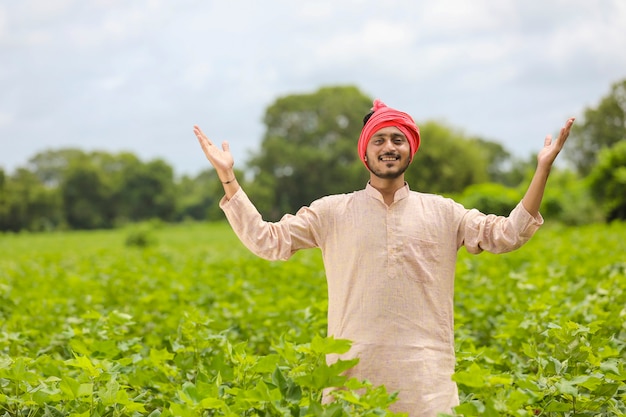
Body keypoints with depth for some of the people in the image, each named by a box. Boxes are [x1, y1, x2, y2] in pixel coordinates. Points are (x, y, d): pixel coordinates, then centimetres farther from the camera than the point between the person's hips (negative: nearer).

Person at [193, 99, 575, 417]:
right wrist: (227, 176, -6)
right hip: (355, 373, 0)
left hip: (425, 376, 1)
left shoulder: (442, 212, 9)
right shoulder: (332, 212, 6)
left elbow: (508, 235, 6)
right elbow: (267, 240, 2)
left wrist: (543, 168, -2)